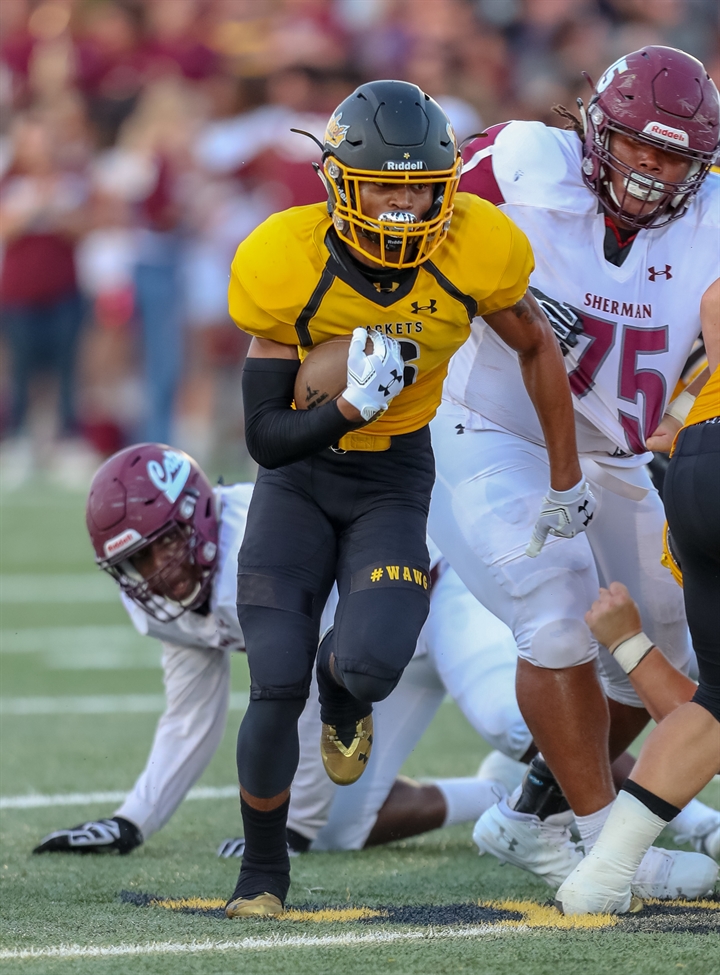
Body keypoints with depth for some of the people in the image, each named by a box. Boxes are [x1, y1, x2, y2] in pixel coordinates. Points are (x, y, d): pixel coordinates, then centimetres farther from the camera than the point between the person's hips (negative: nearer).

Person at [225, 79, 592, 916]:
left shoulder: (476, 251, -19)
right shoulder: (284, 266, -21)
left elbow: (537, 349, 3)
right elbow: (265, 437, -15)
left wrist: (566, 479, 10)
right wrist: (353, 406, -32)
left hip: (393, 484, 0)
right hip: (298, 476, 0)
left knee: (370, 664, -24)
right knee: (277, 689, -12)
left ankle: (343, 692, 17)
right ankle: (262, 868, 14)